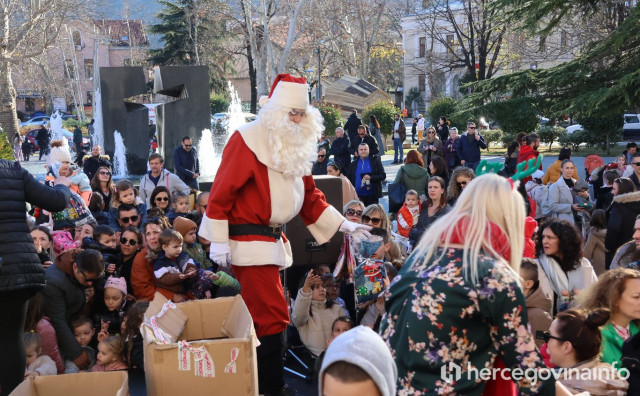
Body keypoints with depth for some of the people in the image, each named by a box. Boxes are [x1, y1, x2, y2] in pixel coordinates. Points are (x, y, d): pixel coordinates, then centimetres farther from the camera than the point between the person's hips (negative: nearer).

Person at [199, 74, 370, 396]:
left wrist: (342, 224, 11)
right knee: (272, 317, -8)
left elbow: (309, 196, 18)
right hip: (248, 243, -8)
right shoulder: (247, 140, -13)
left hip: (273, 241, 8)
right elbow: (221, 193, -15)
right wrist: (218, 243, -17)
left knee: (263, 315, 14)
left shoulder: (296, 146, 12)